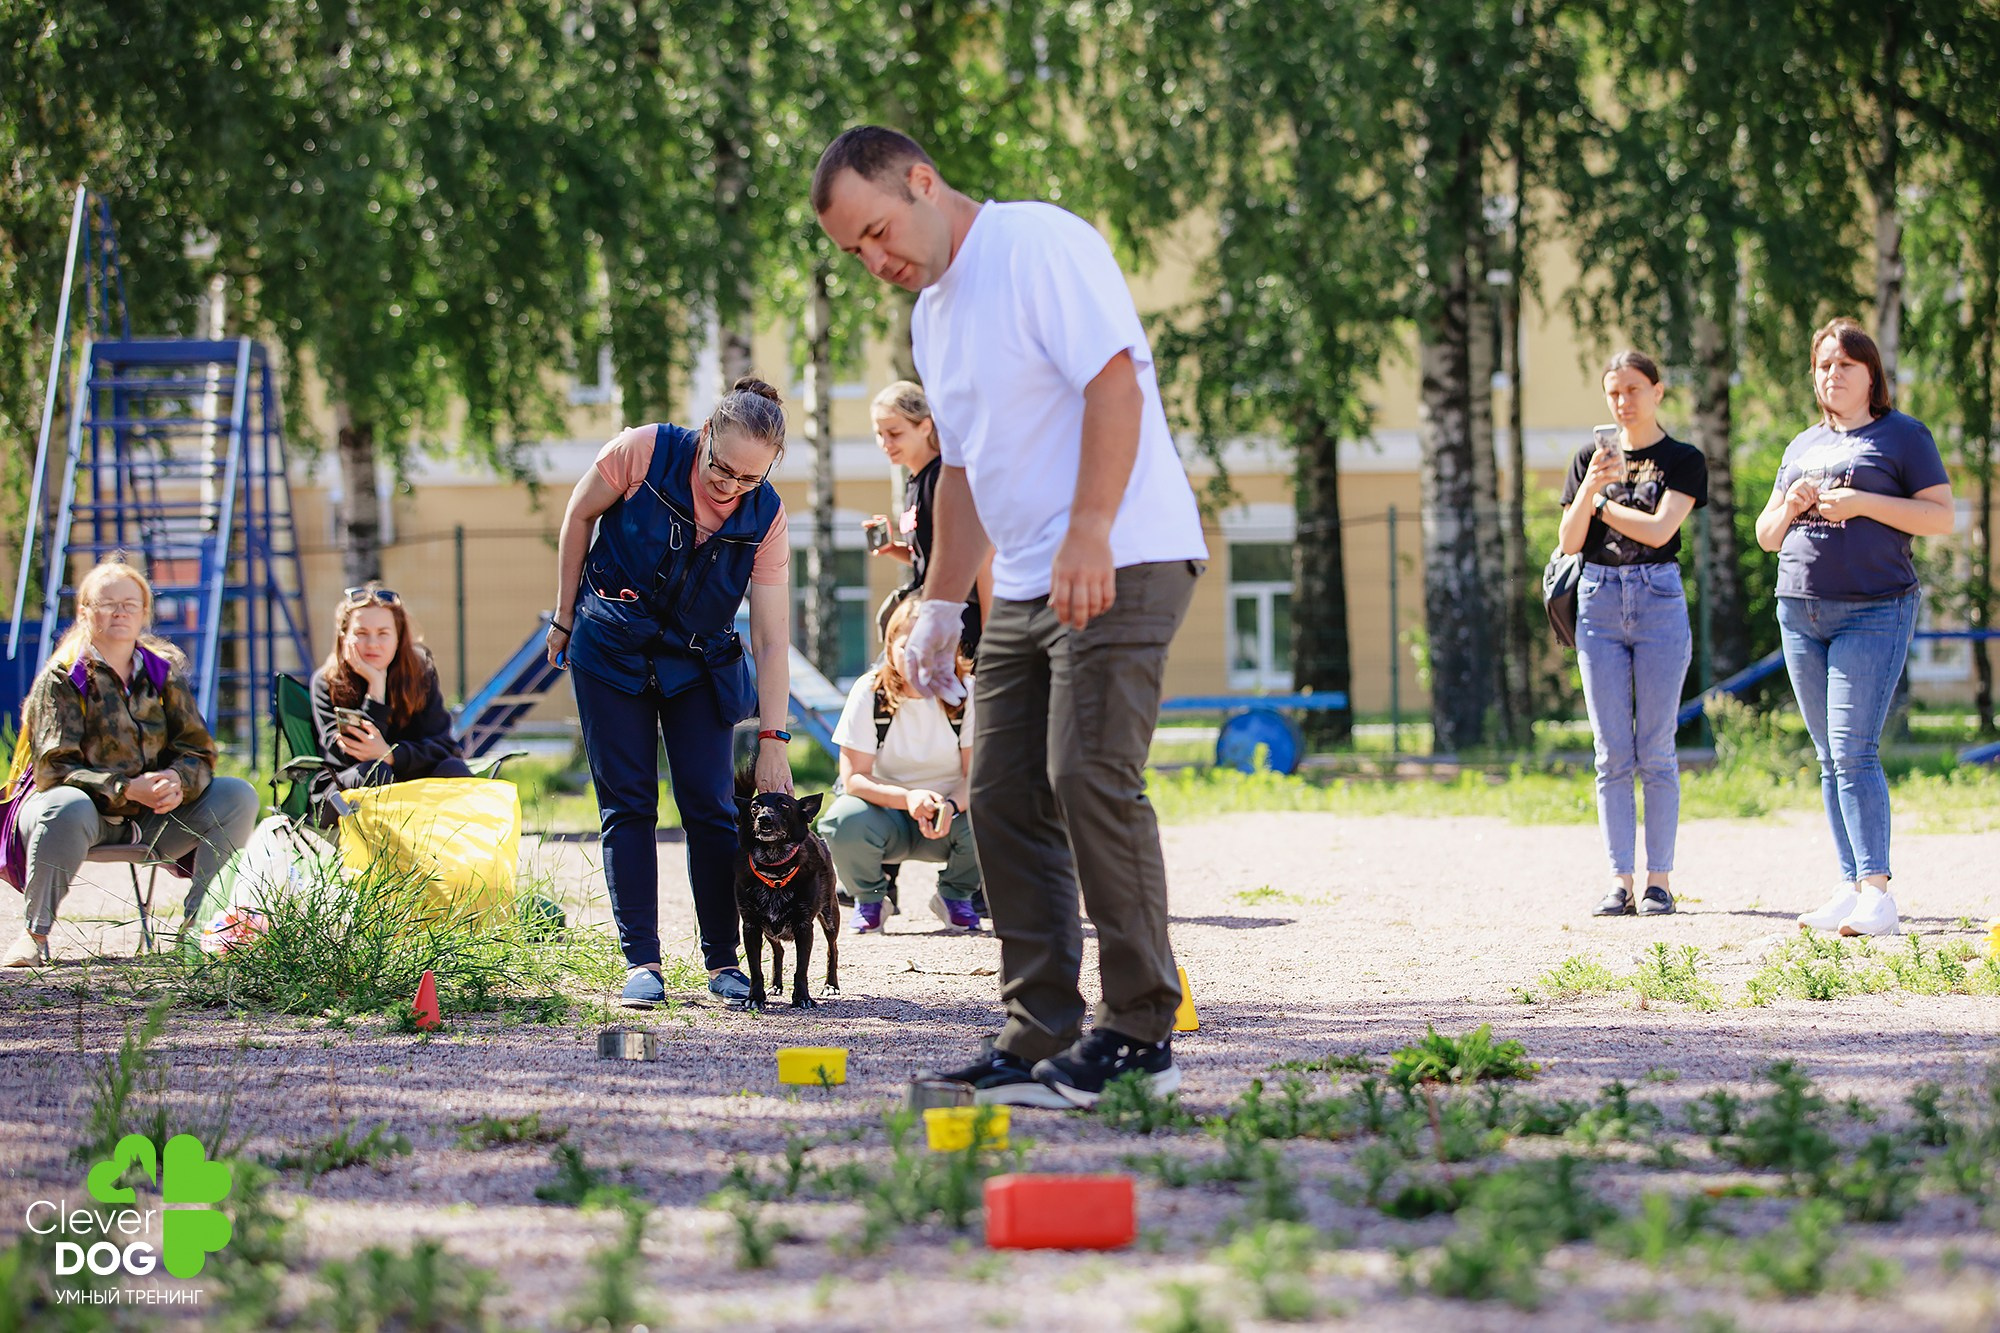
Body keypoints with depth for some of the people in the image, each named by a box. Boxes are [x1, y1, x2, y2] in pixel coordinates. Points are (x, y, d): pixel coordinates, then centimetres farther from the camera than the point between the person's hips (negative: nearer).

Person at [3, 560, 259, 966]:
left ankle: (197, 923, -11)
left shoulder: (164, 671, 7)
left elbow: (197, 751, 2)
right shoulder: (61, 678, -7)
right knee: (69, 808, -40)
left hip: (149, 822, 5)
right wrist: (127, 789, -30)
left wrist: (177, 781, -23)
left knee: (237, 796, -14)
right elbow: (54, 769, -16)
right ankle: (36, 933, -24)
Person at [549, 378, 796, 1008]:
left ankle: (723, 961, 4)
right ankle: (641, 962, -1)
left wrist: (773, 740, -19)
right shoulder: (643, 452, -22)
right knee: (627, 806, -3)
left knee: (711, 807, -5)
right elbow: (579, 517, -4)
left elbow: (772, 638, -15)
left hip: (698, 664, 1)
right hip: (610, 649, -1)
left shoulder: (766, 518, -17)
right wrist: (565, 618, 2)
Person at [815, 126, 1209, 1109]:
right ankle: (1042, 1042, 9)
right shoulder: (933, 311, 19)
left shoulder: (1041, 246, -9)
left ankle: (1139, 1038, -11)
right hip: (1027, 585, 10)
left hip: (1121, 564, -10)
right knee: (1005, 799, 5)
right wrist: (941, 606, 22)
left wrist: (1089, 536, -25)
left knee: (1090, 778, -17)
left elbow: (1115, 382, -19)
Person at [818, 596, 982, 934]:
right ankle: (869, 899, 0)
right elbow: (853, 778, -18)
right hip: (888, 813, -1)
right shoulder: (870, 692, -13)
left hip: (950, 814, 1)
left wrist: (949, 806, -39)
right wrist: (908, 798, -37)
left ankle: (955, 895, 2)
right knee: (844, 821, -34)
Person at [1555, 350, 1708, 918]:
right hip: (1599, 602, 3)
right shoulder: (1590, 458, 11)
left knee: (1656, 751, -2)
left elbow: (1659, 529, -12)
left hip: (1658, 599, -3)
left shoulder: (1683, 461, 2)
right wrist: (1589, 488, -11)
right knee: (1612, 753, 1)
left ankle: (1659, 879, 2)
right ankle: (1620, 880, 3)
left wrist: (1601, 503, -2)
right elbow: (1568, 542, 4)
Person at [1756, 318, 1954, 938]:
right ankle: (1852, 888, 7)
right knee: (1830, 759, 5)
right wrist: (1790, 506, -1)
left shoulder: (1903, 436, 2)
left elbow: (1942, 516, -6)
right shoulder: (1802, 446, 20)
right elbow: (1767, 534, 21)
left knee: (1854, 751, -16)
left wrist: (1863, 503, -15)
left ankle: (1878, 894, -19)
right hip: (1801, 609, 6)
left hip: (1875, 611, -6)